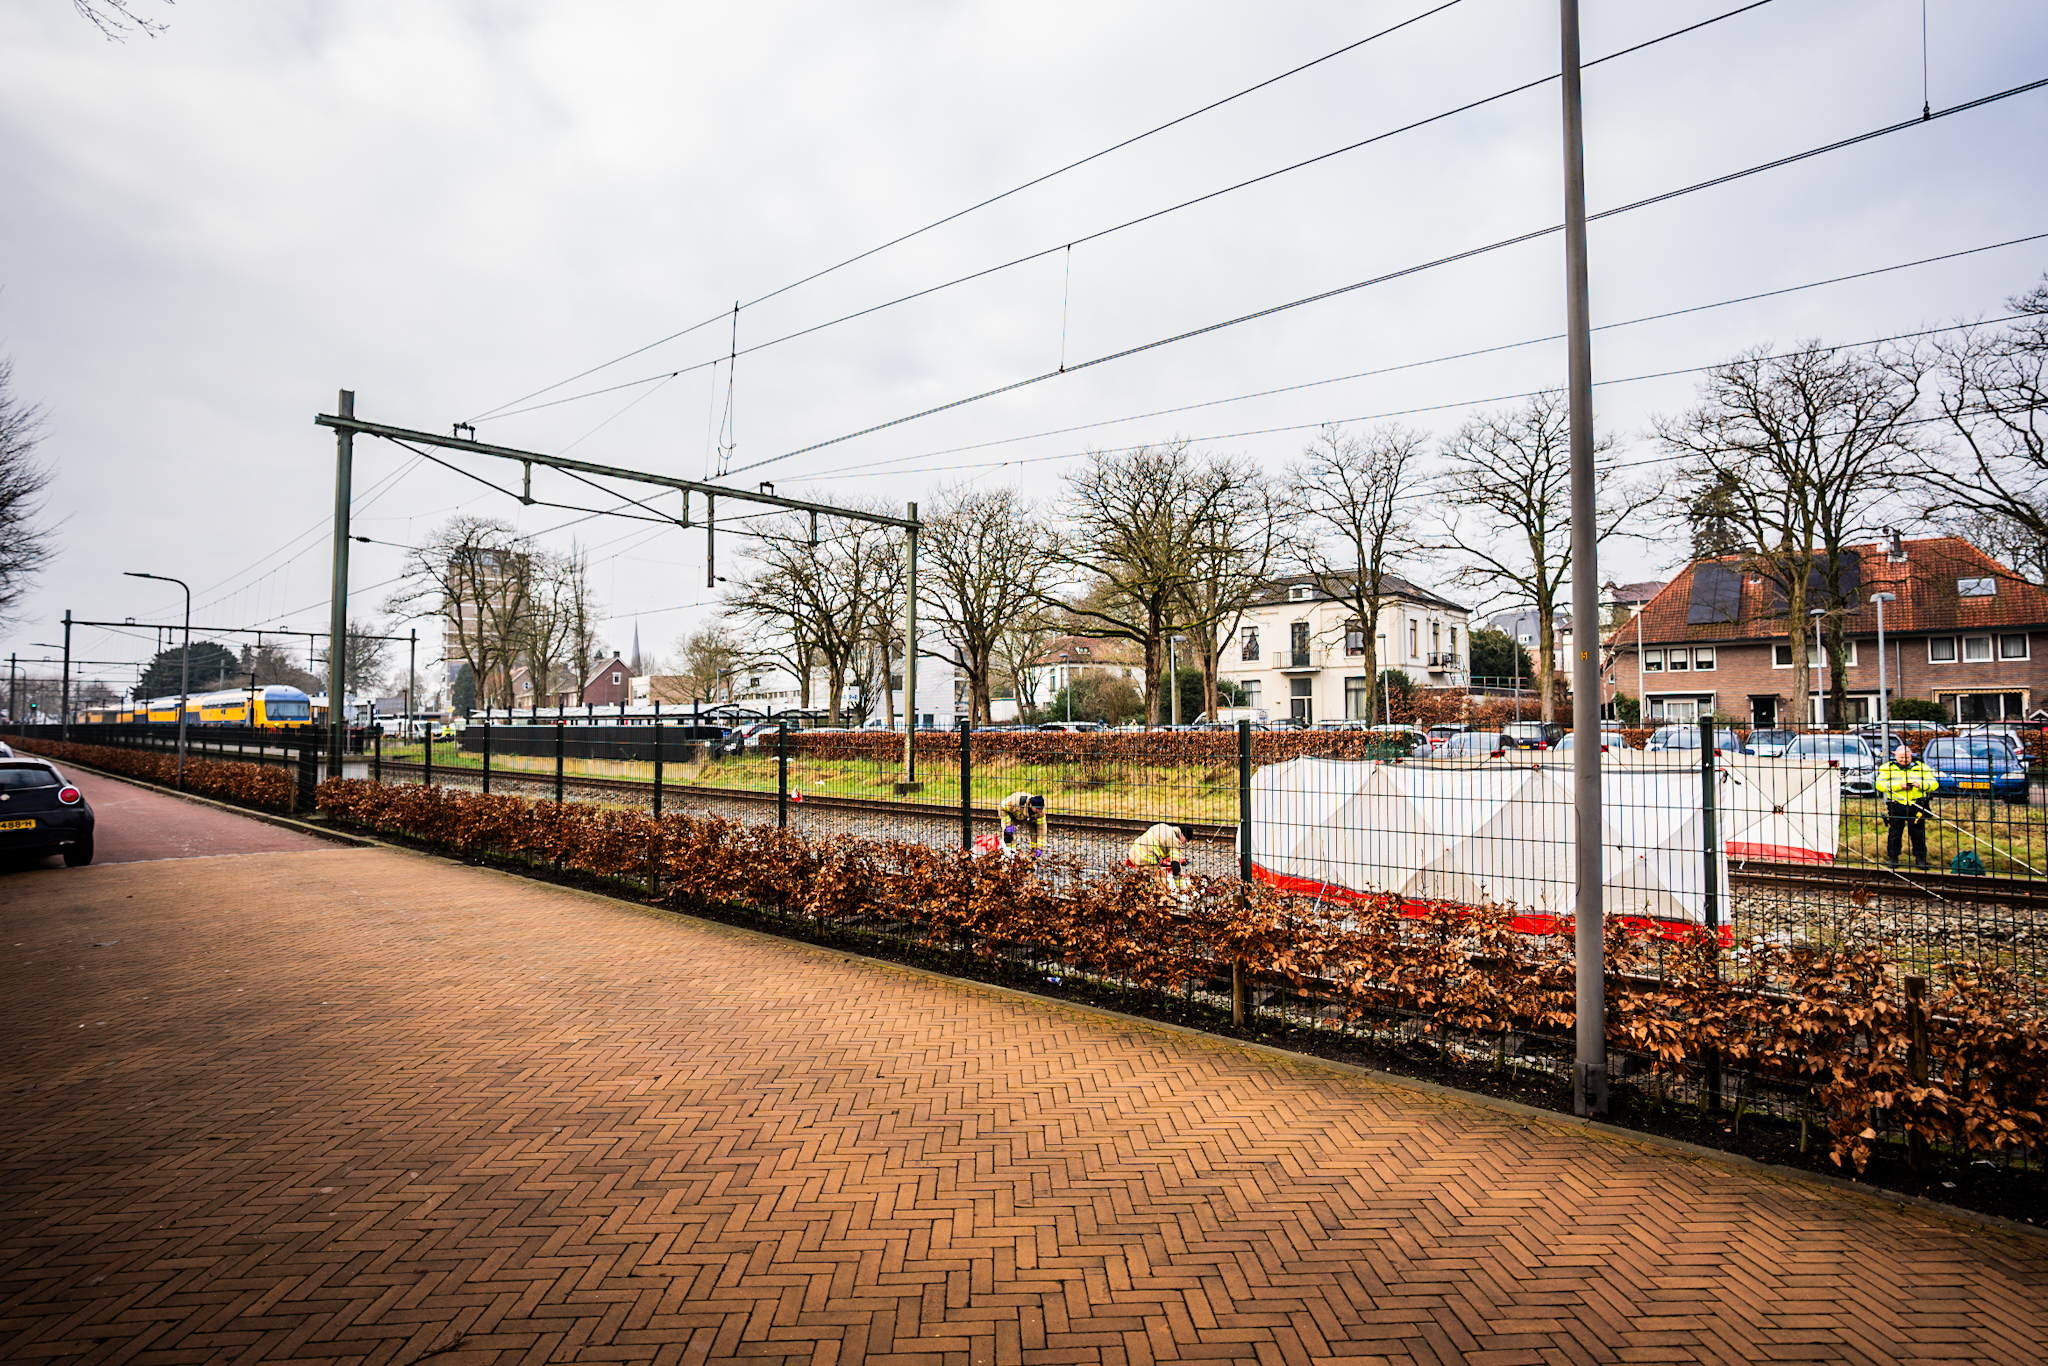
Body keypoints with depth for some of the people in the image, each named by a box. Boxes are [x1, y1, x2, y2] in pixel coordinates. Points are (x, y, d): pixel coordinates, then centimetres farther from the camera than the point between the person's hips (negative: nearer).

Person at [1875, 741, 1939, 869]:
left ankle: (1920, 857, 18)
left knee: (1919, 833, 6)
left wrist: (1921, 784, -16)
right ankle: (1892, 857, 14)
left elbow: (1934, 783, 3)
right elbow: (1880, 784, -8)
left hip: (1916, 806, 1)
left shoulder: (1921, 767, 8)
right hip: (1896, 806, -1)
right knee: (1894, 833, 5)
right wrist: (1899, 785, -17)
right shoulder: (1888, 768, 2)